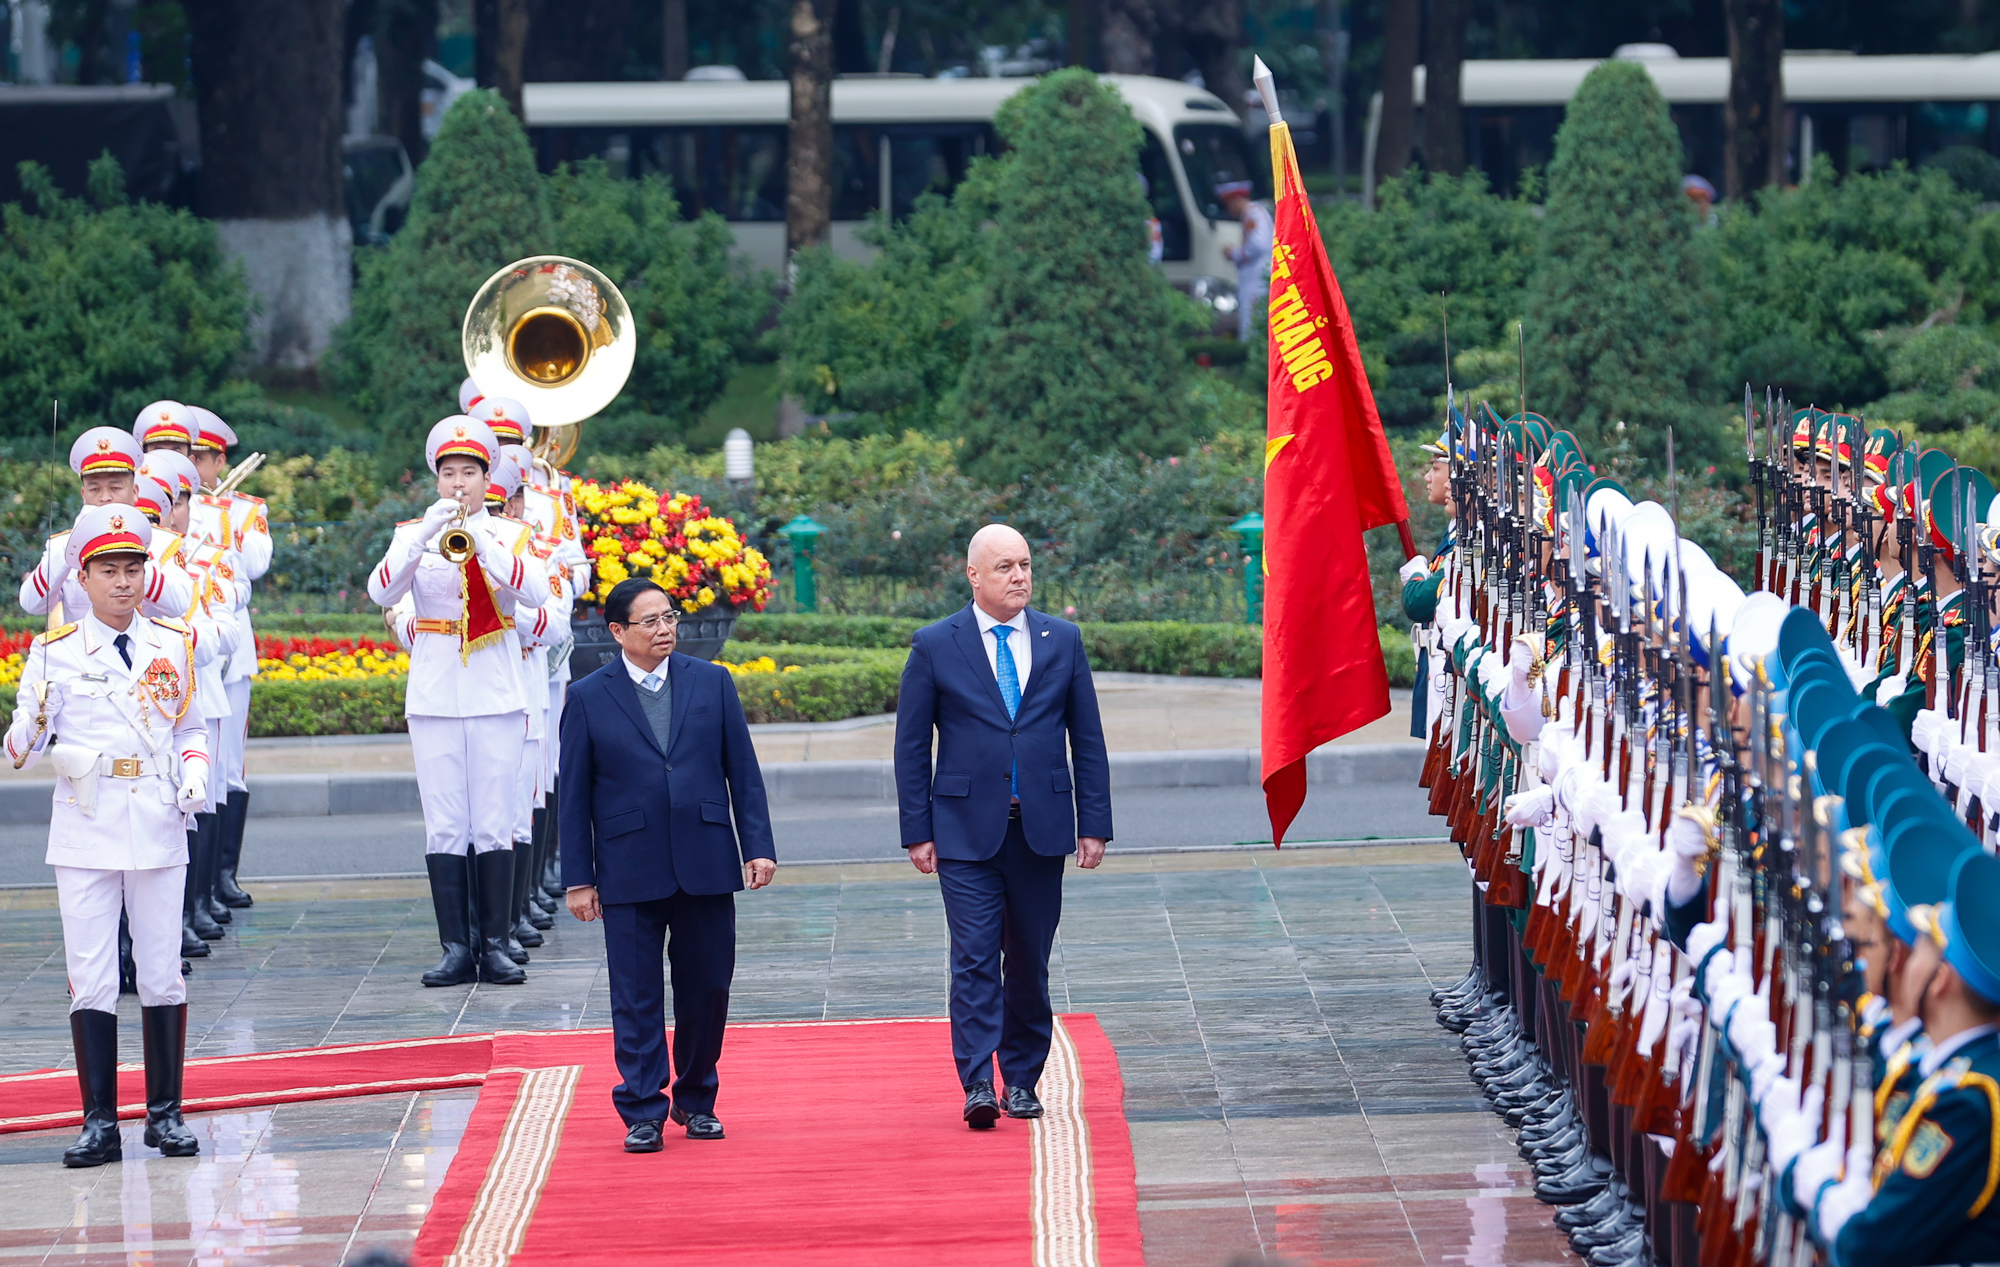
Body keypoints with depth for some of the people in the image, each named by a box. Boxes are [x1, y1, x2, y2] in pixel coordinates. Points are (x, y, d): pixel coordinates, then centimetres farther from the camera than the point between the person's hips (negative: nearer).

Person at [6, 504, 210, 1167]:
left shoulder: (175, 645, 8)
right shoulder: (55, 652, 1)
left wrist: (194, 770, -2)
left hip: (159, 828, 2)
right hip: (85, 831, -1)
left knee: (163, 975, 4)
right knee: (91, 979, -2)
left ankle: (165, 1112, 13)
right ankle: (99, 1121, 3)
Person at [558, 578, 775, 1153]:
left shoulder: (711, 683, 7)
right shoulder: (588, 698, 1)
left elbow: (743, 771, 8)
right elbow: (573, 796, 2)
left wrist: (758, 846, 0)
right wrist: (578, 878, -1)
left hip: (706, 865, 2)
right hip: (629, 873, -2)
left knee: (708, 987, 7)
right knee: (637, 997, -1)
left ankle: (696, 1100, 22)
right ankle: (643, 1112, 5)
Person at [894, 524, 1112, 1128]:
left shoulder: (1062, 641, 8)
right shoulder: (934, 646, 1)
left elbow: (1087, 739, 10)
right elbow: (911, 745, 2)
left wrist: (1094, 824, 4)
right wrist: (918, 832, -3)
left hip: (1043, 826, 2)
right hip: (967, 829, -2)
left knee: (1030, 962, 8)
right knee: (975, 959, -10)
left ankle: (1022, 1079, 18)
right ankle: (978, 1086, -14)